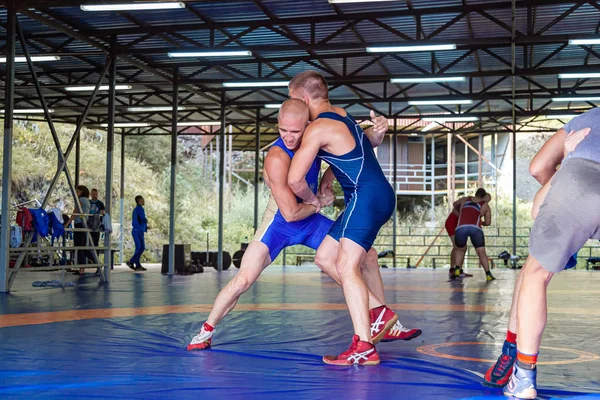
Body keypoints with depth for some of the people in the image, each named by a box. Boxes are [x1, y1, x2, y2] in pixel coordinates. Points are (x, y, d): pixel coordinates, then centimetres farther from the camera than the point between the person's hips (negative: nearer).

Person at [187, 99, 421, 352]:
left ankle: (383, 325, 19)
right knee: (243, 281, -18)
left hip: (311, 221, 6)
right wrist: (320, 202, -12)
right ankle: (206, 331, 7)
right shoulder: (276, 158, -30)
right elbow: (290, 213, -27)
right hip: (279, 224, -6)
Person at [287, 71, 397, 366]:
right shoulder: (341, 114, 16)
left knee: (347, 267, -17)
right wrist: (330, 174, 23)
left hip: (368, 197, -10)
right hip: (378, 195, 10)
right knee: (325, 258, 11)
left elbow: (295, 180, -14)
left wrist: (313, 201, 6)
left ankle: (364, 347, -23)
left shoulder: (317, 129, -12)